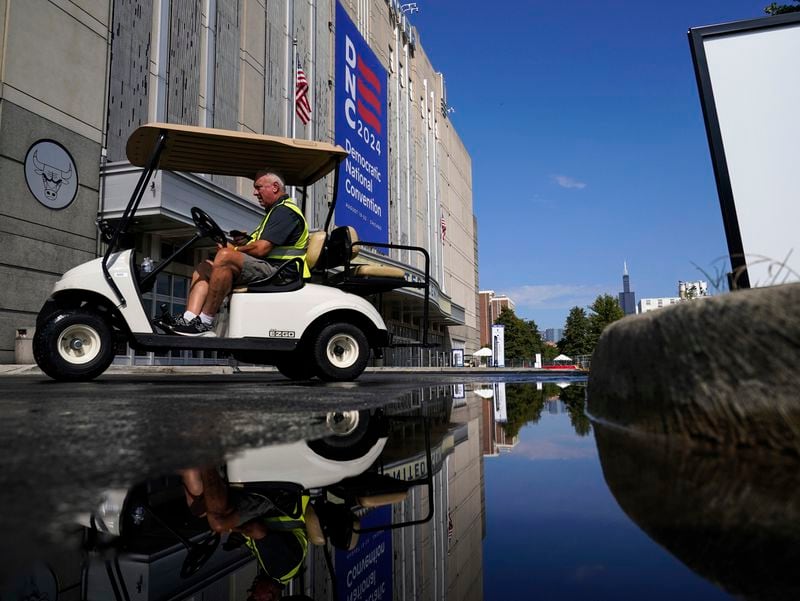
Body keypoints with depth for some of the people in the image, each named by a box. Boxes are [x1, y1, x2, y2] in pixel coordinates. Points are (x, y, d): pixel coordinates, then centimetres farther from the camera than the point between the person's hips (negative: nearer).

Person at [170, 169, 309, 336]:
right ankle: (189, 319, -16)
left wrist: (233, 249, -1)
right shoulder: (276, 211, 28)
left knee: (225, 256, -30)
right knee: (204, 267, 5)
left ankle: (205, 323, -26)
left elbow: (261, 249, -18)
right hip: (266, 270, 11)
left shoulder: (284, 210, -7)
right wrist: (244, 243, 2)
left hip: (278, 271, -11)